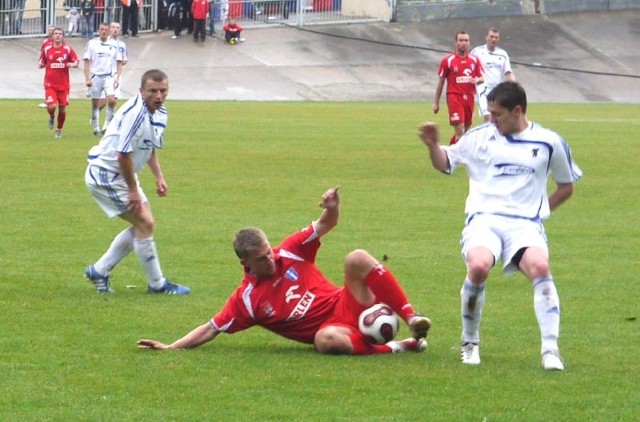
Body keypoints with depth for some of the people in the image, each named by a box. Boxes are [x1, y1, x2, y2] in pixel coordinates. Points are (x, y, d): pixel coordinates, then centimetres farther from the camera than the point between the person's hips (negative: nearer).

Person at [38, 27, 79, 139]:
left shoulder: (68, 49, 0)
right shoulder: (47, 49, 3)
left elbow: (76, 63, 5)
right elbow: (41, 64, 14)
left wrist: (71, 64, -18)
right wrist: (41, 64, -9)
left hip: (63, 85, 0)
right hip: (50, 84, 0)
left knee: (62, 109, 4)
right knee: (51, 106, -17)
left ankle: (59, 130, 25)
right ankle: (51, 117, 19)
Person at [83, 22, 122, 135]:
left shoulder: (114, 45, 5)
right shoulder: (92, 44, 2)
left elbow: (119, 62, 10)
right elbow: (87, 62, 2)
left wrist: (118, 78, -1)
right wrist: (87, 78, -6)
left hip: (109, 76, 0)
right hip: (95, 77, 0)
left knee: (111, 100, -18)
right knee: (95, 103, 5)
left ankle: (108, 125, -5)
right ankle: (96, 127, 18)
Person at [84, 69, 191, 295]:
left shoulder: (159, 113, 3)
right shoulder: (135, 113, -28)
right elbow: (123, 154, -29)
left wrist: (159, 177, 11)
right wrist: (133, 190, -21)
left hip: (122, 175, 10)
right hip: (105, 174, -10)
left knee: (141, 225, 12)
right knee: (145, 223, -11)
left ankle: (99, 270, 22)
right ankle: (157, 284, 1)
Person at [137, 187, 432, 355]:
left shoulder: (290, 252, 4)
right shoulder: (246, 299, 0)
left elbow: (327, 224, 6)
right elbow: (211, 329, 4)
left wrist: (332, 206, -18)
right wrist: (170, 347, -6)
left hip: (346, 306, 3)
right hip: (332, 329, -3)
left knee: (357, 258, -25)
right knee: (326, 339, -43)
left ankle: (411, 318, -23)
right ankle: (393, 348, -23)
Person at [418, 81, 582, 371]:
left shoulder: (548, 143, 8)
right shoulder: (480, 137, 10)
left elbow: (566, 186, 22)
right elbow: (445, 163, 22)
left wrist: (540, 209, 12)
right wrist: (433, 146, 2)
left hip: (525, 224, 0)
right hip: (483, 220, 0)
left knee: (539, 266, -33)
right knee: (479, 266, -32)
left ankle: (550, 349, -28)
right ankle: (470, 343, -9)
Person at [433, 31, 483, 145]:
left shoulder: (474, 60, 8)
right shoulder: (447, 60, -2)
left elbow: (482, 78, 13)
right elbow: (441, 82, 3)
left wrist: (476, 80, -13)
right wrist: (436, 102, 4)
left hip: (469, 97, 4)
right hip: (454, 96, -4)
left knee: (466, 128, 11)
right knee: (460, 129, -13)